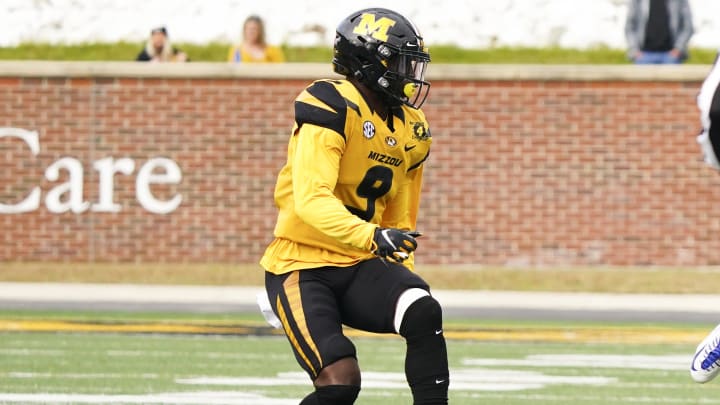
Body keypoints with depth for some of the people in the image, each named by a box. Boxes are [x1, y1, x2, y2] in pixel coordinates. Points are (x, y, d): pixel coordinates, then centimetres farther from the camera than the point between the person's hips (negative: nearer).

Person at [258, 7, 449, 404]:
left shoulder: (410, 130, 10)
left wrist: (402, 277, 11)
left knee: (424, 312, -23)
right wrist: (372, 236, -41)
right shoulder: (332, 107, -16)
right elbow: (310, 199, -28)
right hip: (302, 268, -6)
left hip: (358, 267, 6)